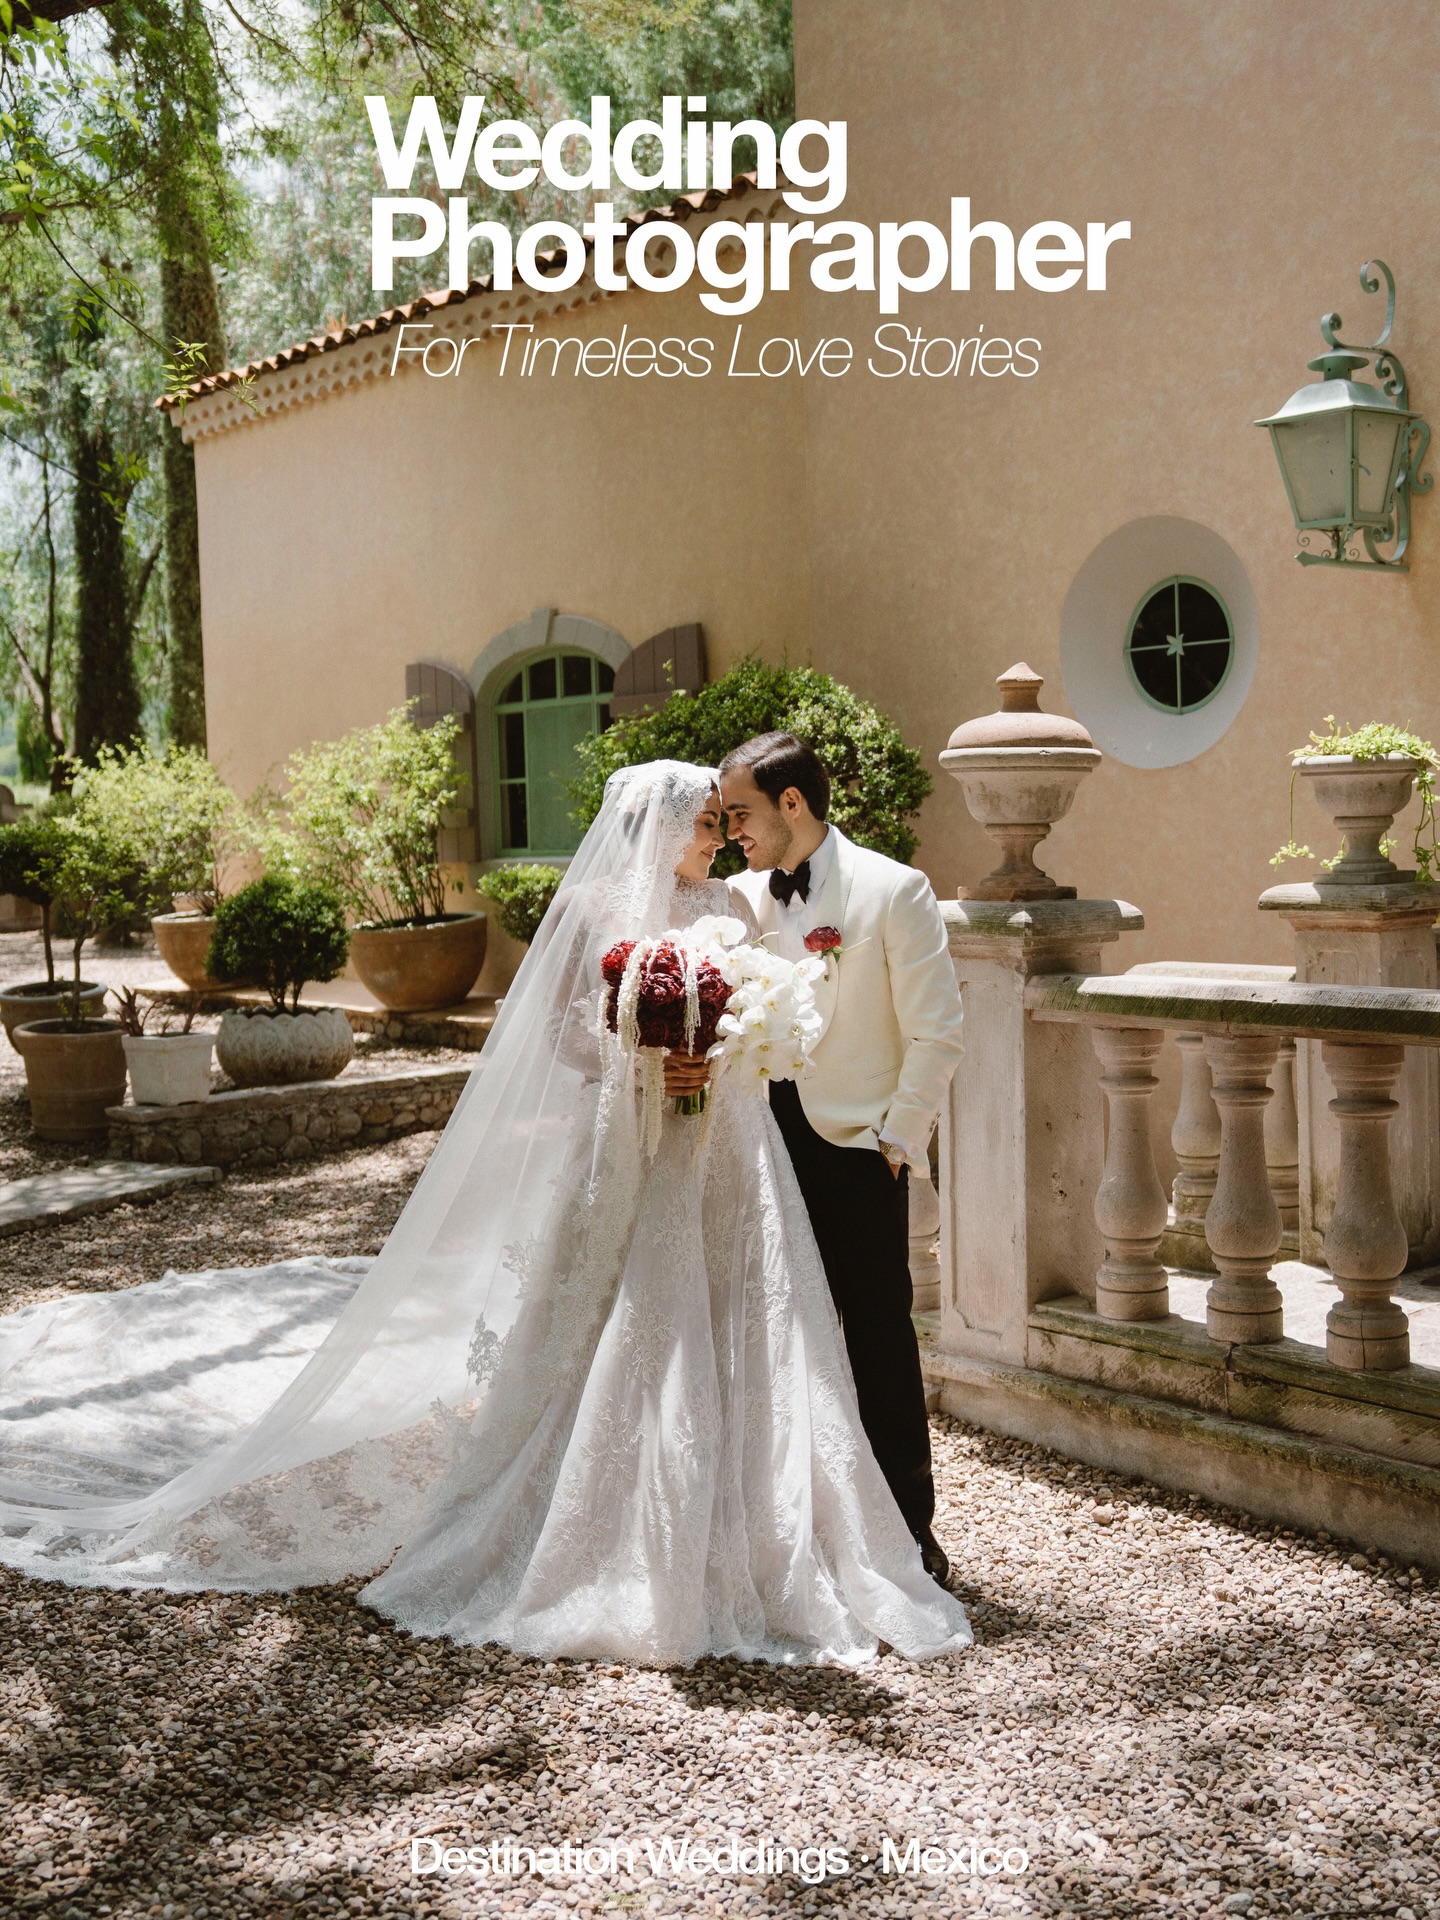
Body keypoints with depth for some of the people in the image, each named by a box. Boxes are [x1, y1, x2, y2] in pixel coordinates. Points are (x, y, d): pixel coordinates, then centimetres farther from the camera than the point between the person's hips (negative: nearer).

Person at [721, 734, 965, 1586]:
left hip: (856, 1149, -4)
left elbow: (936, 1030, -7)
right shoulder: (740, 898, 8)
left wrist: (900, 1140, -10)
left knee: (881, 1336, 4)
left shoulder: (893, 890, -6)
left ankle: (910, 1527, 17)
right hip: (765, 1146, 5)